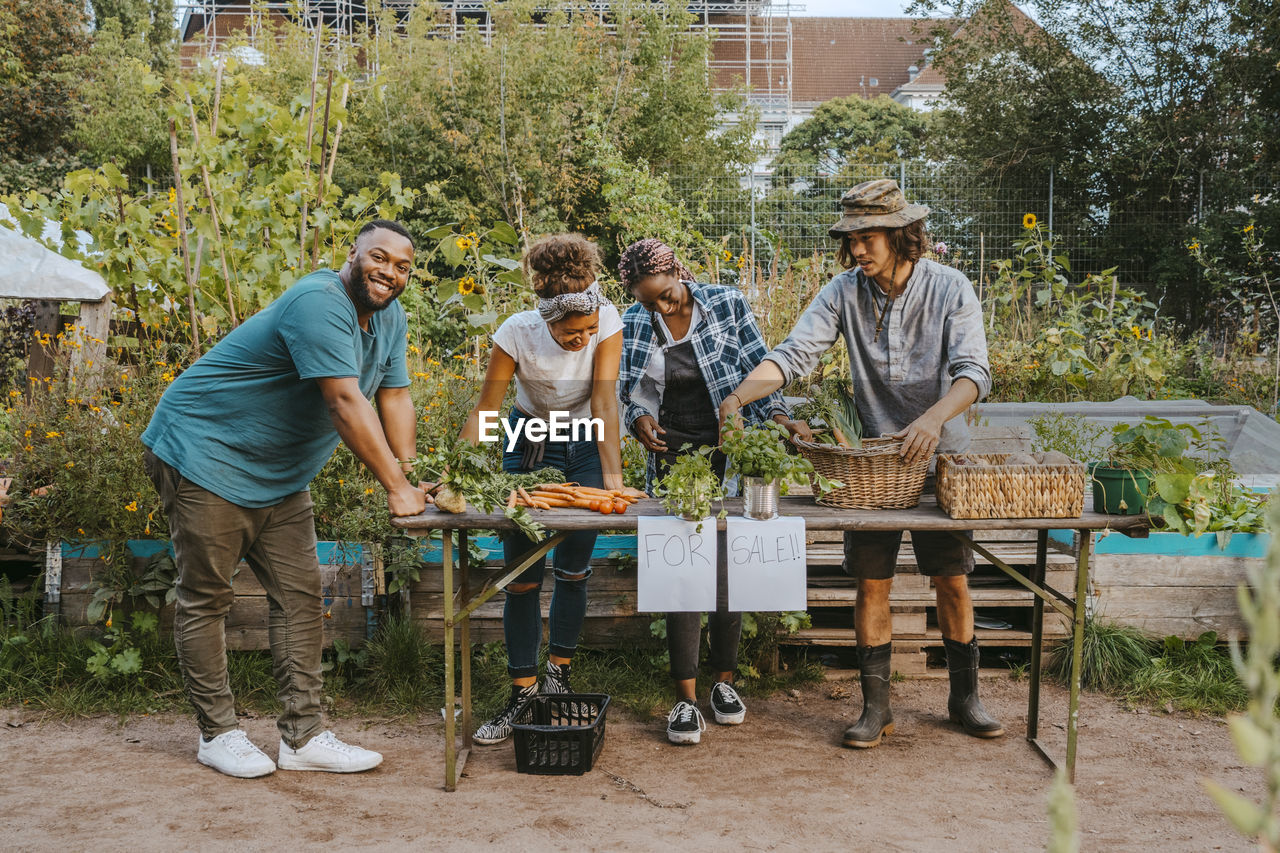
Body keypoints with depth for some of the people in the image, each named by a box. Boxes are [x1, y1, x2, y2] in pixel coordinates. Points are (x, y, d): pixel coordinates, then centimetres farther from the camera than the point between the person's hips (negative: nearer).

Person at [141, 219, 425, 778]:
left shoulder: (389, 317, 5)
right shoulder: (320, 303, -25)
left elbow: (394, 398, 5)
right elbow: (345, 403, -30)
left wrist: (412, 478, -7)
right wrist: (395, 488, -27)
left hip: (279, 476, 9)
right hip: (205, 454, -9)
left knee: (300, 595, 4)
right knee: (206, 599, 0)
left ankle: (303, 736, 9)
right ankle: (217, 733, 12)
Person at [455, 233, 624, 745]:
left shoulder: (607, 321, -22)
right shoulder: (518, 333, -25)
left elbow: (604, 401, -25)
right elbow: (484, 411, -18)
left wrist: (612, 476, -33)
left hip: (587, 446, 1)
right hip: (530, 444, 0)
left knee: (573, 571, 1)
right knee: (521, 577, -4)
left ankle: (559, 673, 22)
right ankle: (523, 694, 5)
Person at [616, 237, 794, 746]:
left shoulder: (727, 305, -3)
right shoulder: (633, 324, 2)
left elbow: (759, 370, 1)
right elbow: (625, 391, 11)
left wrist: (777, 415, -15)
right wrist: (639, 418, -10)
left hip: (731, 454, -1)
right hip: (672, 454, 1)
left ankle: (725, 680, 22)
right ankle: (685, 698, 2)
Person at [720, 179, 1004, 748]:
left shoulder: (950, 289, -9)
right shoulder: (845, 291, -4)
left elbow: (973, 370, -19)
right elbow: (794, 354, -12)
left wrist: (935, 417, -38)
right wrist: (738, 397, -29)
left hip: (940, 454, -1)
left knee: (952, 580, 6)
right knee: (872, 583, 2)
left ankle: (964, 698, 24)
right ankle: (876, 707, 13)